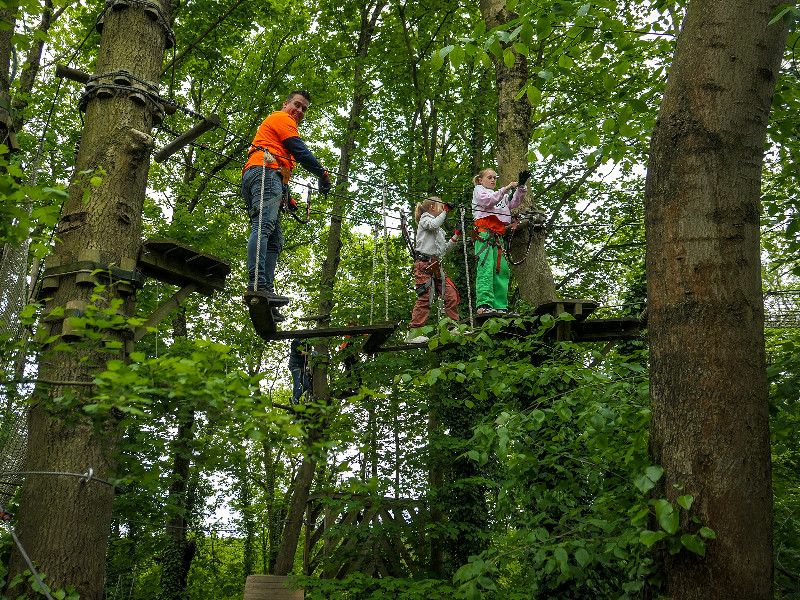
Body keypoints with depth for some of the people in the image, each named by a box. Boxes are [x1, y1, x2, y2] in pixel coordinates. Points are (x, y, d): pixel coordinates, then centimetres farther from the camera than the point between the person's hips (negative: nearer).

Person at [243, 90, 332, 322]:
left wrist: (286, 196, 25)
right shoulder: (281, 118, 10)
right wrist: (323, 173, 7)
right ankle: (257, 284, -43)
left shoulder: (274, 125, 40)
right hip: (264, 172, -10)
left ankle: (266, 291, -13)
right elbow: (300, 151, -1)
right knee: (263, 226, -27)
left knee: (275, 240, 0)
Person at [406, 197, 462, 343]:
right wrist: (445, 211, -5)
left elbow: (444, 249, 27)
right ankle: (413, 333, -15)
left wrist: (456, 236, 20)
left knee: (451, 295, -1)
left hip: (436, 265, 8)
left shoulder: (439, 230, 28)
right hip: (424, 263, -8)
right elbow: (434, 225, -18)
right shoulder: (425, 219, 6)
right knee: (425, 297, -15)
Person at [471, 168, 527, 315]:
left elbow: (514, 202, 18)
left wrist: (521, 188, 4)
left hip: (498, 236, 7)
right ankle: (484, 305, -30)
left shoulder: (500, 195, 35)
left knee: (502, 270, -2)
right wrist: (506, 189, -12)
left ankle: (500, 307, -3)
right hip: (484, 233, -7)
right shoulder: (478, 190, 16)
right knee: (486, 267, -20)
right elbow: (488, 201, -6)